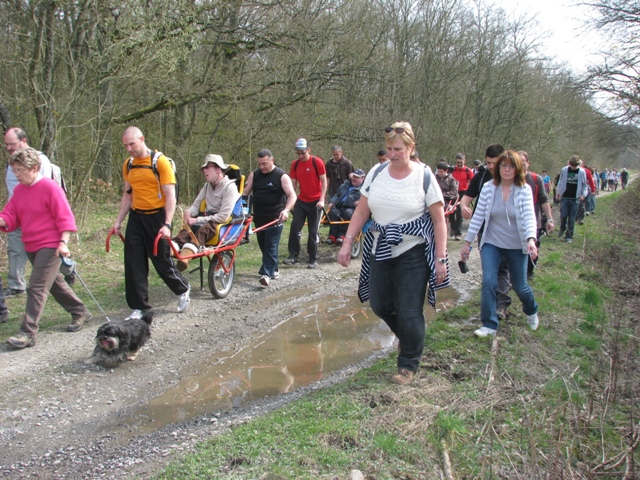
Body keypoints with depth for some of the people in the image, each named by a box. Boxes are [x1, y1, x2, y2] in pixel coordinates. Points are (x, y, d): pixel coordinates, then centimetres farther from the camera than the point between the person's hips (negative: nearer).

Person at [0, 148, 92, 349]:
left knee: (37, 288, -11)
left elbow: (65, 217, -15)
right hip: (31, 247, 8)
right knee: (54, 283, 18)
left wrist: (63, 242, -22)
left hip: (50, 246, -8)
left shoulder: (50, 187, -13)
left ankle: (28, 333, -10)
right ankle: (80, 312, 34)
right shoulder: (19, 190, 9)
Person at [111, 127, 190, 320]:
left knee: (162, 260, 3)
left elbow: (170, 195, -14)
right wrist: (118, 221, 11)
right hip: (136, 217, 6)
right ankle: (139, 306, 10)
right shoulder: (128, 165, 8)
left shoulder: (160, 162, -11)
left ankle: (182, 289, 30)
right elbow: (127, 194, 16)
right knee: (134, 263, 2)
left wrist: (167, 224, -21)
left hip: (156, 216, -5)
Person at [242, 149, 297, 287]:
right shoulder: (254, 174, 7)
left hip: (275, 218, -6)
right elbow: (245, 192, 7)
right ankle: (273, 270, 27)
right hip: (259, 217, 6)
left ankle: (267, 274, -12)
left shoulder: (282, 176, -8)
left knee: (271, 246, -10)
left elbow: (292, 195, -16)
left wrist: (286, 210, -32)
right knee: (263, 245, 12)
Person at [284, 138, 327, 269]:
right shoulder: (295, 164, 3)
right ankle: (293, 256, 4)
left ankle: (313, 259, 10)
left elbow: (324, 181, -8)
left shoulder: (317, 162, -10)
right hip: (301, 201, 4)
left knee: (313, 231, 1)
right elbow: (293, 183, 7)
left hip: (315, 202, -4)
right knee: (295, 227, -4)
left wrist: (321, 199, -15)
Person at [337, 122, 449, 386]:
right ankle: (407, 336, 41)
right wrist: (347, 242, -2)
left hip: (413, 252, -4)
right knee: (380, 305, 11)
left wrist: (440, 259, -10)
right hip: (380, 251, 5)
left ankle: (409, 365, 17)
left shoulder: (424, 176, -8)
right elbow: (361, 211, 6)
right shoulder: (376, 173, 2)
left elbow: (439, 221, -6)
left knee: (409, 312, -3)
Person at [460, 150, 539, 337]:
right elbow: (478, 216, -4)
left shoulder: (524, 190, -11)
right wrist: (467, 242, -3)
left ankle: (531, 311, 44)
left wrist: (531, 239, -38)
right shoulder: (488, 188, -7)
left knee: (519, 286, 11)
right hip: (491, 244, 1)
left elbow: (529, 216, -22)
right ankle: (489, 325, 1)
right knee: (489, 282, -13)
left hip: (516, 246, -1)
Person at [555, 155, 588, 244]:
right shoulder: (564, 170, -1)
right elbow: (560, 182, 10)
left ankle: (569, 236, 12)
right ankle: (562, 228, 26)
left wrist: (584, 194, -9)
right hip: (565, 197, 0)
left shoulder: (581, 172, -2)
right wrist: (558, 192, 3)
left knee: (572, 219, 2)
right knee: (563, 216, -5)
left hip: (575, 199, 0)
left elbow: (584, 185, 4)